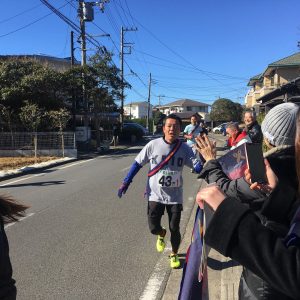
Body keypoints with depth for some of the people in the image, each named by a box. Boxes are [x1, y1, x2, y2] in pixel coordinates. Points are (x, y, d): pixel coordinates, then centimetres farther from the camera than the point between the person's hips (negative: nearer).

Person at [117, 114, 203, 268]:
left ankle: (174, 255, 36)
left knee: (174, 229, 7)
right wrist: (126, 182, -5)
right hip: (155, 195, 0)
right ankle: (161, 235, 40)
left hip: (175, 196, 1)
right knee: (153, 227, 1)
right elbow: (138, 163, -2)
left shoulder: (184, 149, -6)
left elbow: (197, 165, -10)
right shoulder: (153, 145, -9)